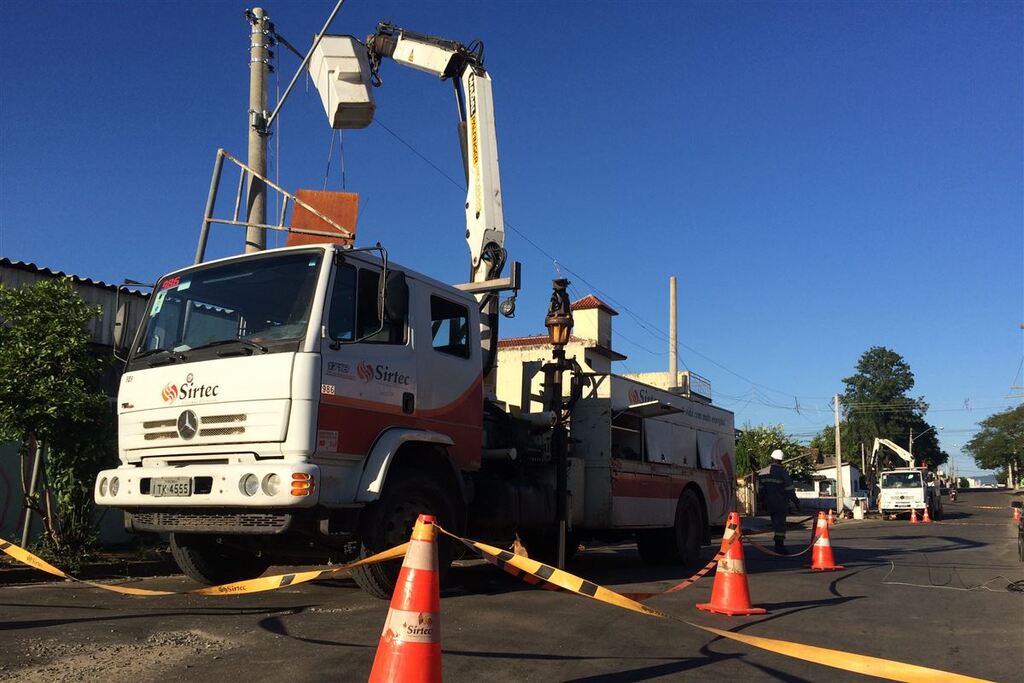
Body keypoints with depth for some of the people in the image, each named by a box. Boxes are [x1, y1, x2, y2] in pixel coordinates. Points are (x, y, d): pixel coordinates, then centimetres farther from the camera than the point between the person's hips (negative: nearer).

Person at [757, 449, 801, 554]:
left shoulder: (763, 472, 3)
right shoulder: (783, 473, -13)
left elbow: (761, 489, 9)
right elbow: (790, 490, -12)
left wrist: (764, 501, 20)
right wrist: (796, 502, -2)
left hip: (769, 503, 5)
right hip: (781, 504, -5)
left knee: (775, 523, 16)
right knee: (781, 523, 0)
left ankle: (778, 545, 21)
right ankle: (779, 546, -2)